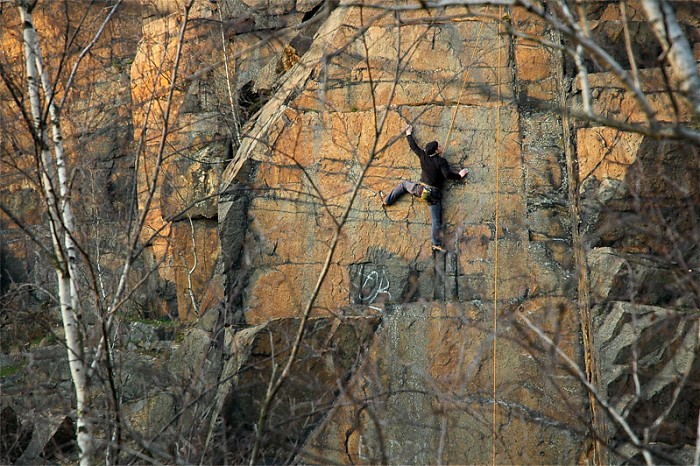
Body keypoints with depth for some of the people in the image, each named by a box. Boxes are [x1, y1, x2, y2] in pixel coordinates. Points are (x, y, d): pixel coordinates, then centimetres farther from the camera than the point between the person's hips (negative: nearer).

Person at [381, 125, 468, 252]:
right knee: (436, 220, 0)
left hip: (420, 189, 3)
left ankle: (387, 200, 33)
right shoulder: (441, 161, -14)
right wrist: (459, 175, -5)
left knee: (404, 184, 31)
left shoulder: (423, 156, -2)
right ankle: (436, 243, -6)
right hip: (434, 194, -3)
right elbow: (448, 174, -22)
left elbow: (413, 146, 12)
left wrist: (409, 134, 29)